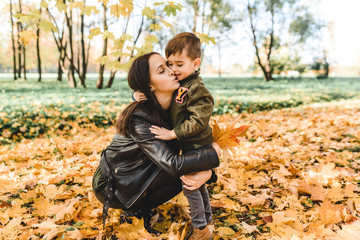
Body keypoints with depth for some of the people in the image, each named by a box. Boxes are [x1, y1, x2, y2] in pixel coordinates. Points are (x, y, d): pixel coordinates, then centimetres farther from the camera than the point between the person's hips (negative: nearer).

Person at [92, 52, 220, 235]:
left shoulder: (174, 108, -5)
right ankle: (138, 208, 3)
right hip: (112, 188, -7)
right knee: (179, 175, -19)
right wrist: (213, 151, -22)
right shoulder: (139, 117, -29)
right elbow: (172, 164, -33)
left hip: (132, 176, 8)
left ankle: (138, 204, 10)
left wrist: (207, 172, -26)